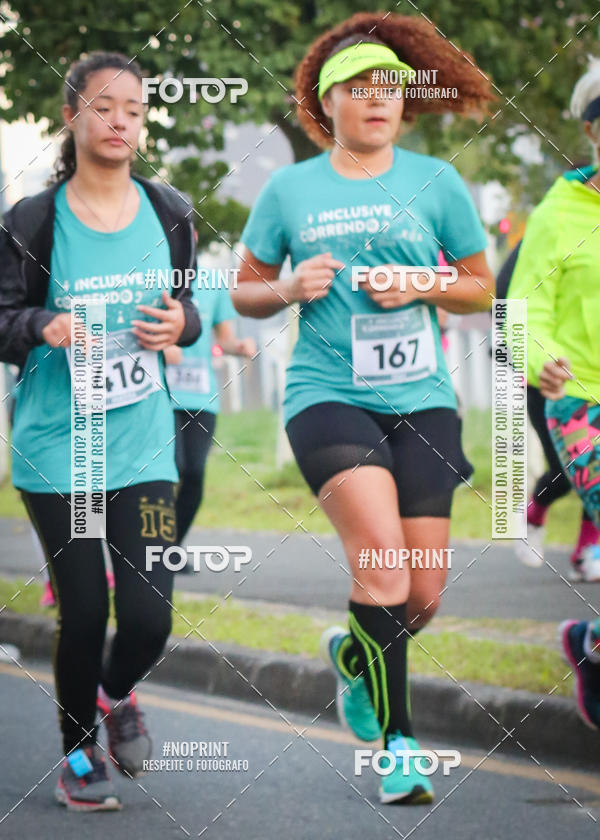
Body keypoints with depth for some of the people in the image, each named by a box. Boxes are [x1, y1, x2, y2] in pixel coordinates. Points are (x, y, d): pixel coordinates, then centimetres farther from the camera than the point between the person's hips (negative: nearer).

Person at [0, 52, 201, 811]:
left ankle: (117, 692, 29)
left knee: (149, 617, -7)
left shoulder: (167, 213, 4)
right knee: (83, 613, 0)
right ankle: (78, 754, 24)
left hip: (142, 445, 2)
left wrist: (180, 325, -8)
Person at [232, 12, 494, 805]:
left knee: (423, 595, 0)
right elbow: (245, 292, 15)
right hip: (327, 396, -2)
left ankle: (354, 655, 35)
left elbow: (481, 289, 14)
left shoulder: (436, 182, 7)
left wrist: (423, 286, -6)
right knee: (382, 557, -23)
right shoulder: (290, 189, 7)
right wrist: (290, 289, -6)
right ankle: (396, 737, -12)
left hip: (421, 399, 2)